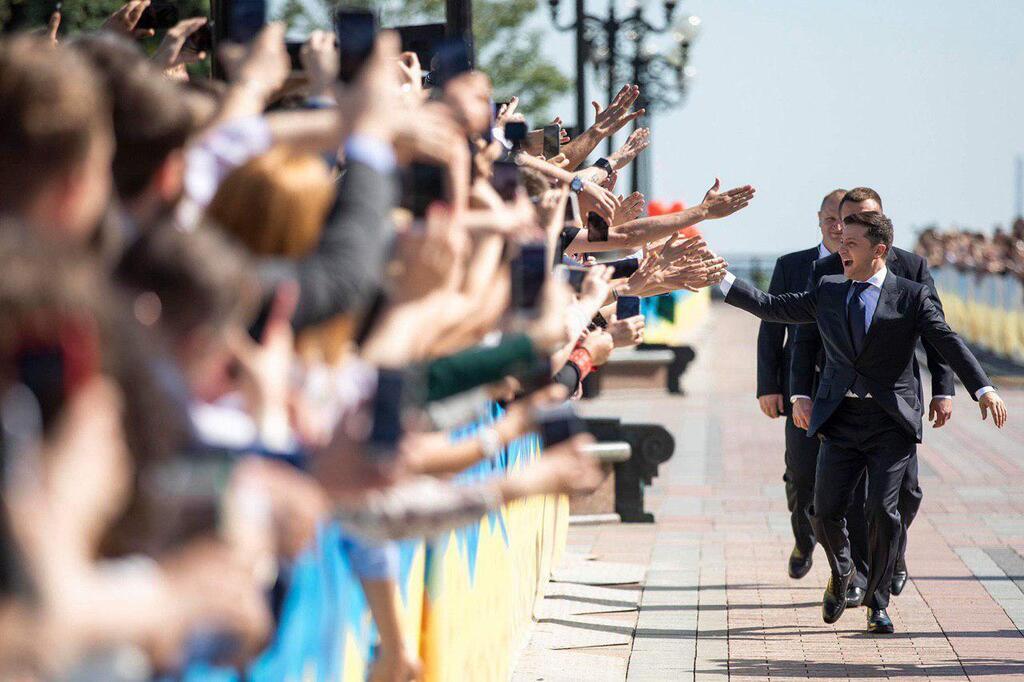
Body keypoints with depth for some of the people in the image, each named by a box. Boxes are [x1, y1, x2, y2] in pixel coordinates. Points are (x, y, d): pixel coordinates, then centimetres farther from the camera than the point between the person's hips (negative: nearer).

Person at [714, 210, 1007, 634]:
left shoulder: (911, 296, 0)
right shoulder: (828, 292, 11)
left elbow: (949, 344, -6)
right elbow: (772, 307, 14)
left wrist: (983, 389, -17)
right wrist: (723, 280, 6)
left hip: (891, 423, -3)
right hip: (841, 420, 3)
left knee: (883, 509, -11)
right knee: (826, 509, -3)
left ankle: (878, 605, 4)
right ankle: (841, 573, 29)